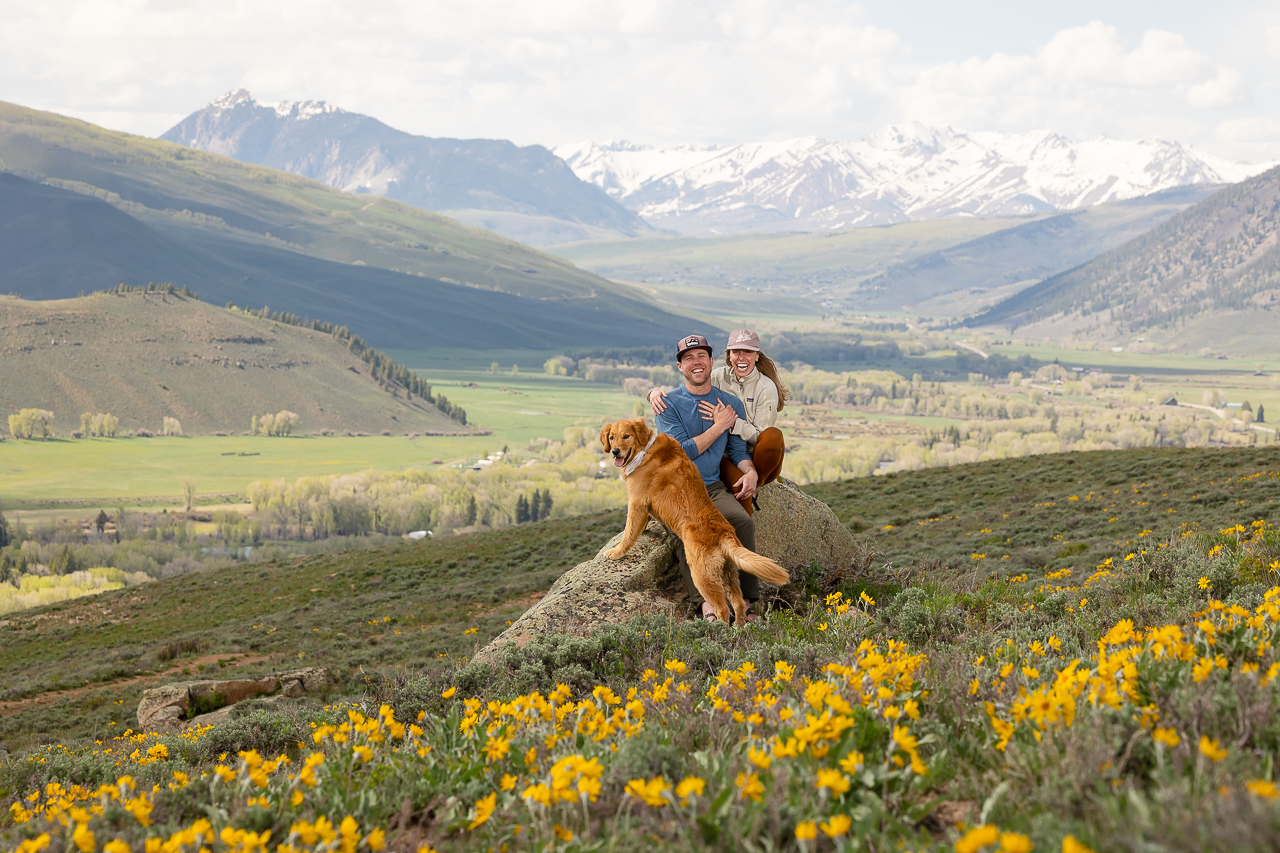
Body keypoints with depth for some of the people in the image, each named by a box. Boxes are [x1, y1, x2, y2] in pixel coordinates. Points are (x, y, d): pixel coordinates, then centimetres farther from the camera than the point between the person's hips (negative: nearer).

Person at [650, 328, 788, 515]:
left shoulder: (766, 387, -6)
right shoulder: (719, 377, 3)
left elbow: (760, 437, -13)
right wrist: (656, 393, -21)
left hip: (758, 460, 1)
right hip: (726, 459, -1)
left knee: (774, 435, -33)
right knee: (739, 482, -37)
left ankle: (755, 486, -11)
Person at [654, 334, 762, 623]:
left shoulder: (731, 403, 13)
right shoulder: (668, 404, 2)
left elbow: (739, 449, 15)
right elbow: (682, 452, -8)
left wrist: (750, 472, -7)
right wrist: (719, 426, -6)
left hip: (713, 487, 3)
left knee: (742, 520, -28)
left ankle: (746, 601, -26)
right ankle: (706, 602, -40)